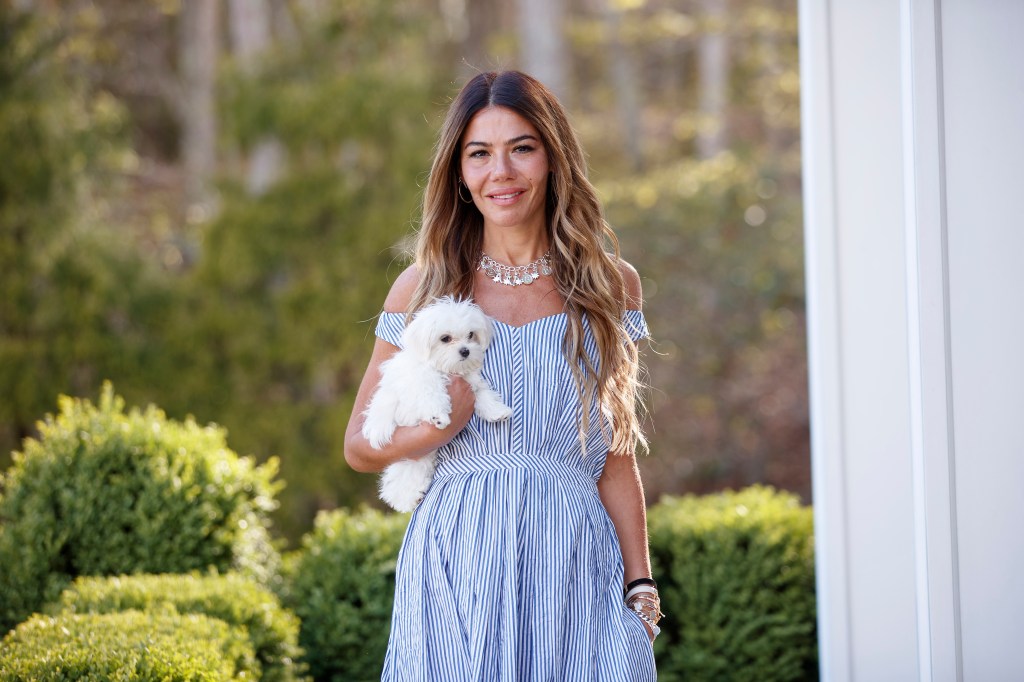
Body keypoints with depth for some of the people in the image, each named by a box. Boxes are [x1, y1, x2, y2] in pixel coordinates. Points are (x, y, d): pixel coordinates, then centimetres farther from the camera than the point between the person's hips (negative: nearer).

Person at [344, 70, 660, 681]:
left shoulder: (610, 286, 9)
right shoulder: (425, 287, 6)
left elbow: (616, 461, 10)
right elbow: (360, 447, 10)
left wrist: (641, 587, 3)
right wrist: (432, 431, -10)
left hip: (575, 563, 1)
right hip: (459, 557, 0)